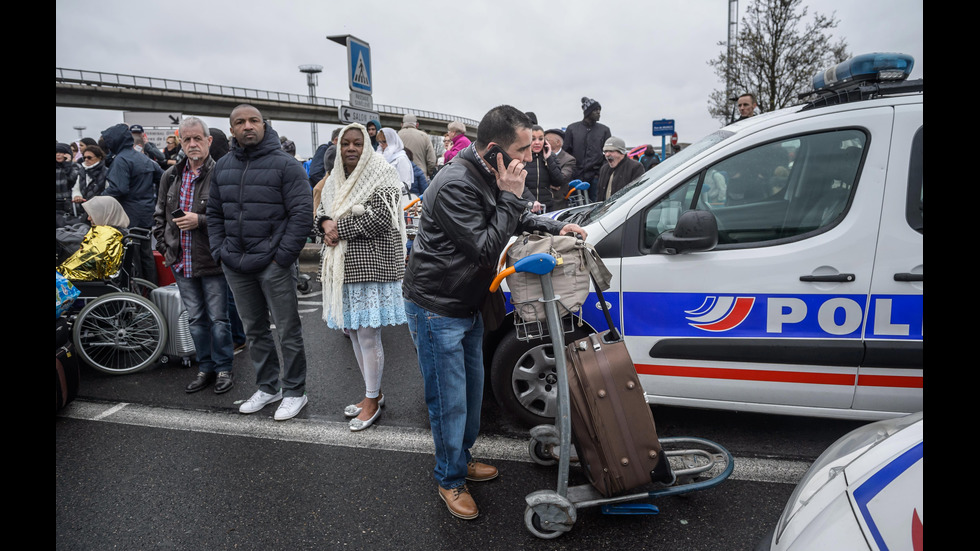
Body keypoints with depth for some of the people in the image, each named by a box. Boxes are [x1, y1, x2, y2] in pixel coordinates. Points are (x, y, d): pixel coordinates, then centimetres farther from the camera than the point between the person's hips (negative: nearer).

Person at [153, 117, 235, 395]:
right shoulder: (171, 176, 10)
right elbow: (159, 215, 19)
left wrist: (200, 220, -21)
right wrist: (164, 246, 11)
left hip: (212, 260, -6)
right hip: (181, 262, 6)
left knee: (218, 319, 4)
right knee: (195, 319, 15)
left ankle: (223, 368, 20)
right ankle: (205, 367, 29)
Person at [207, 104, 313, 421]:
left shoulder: (285, 164, -6)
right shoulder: (222, 167, 12)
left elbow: (302, 212, -11)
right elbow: (214, 213, 17)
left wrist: (283, 255, -14)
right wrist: (220, 252, 5)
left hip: (273, 264, -6)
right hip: (235, 265, 6)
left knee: (288, 331, 2)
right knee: (254, 331, 15)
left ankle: (294, 392, 16)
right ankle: (268, 387, 30)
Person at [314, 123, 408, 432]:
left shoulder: (382, 174, -7)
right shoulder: (335, 180, 15)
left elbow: (380, 218, -17)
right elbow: (321, 212, 18)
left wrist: (339, 228, -13)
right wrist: (326, 223, -6)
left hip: (372, 264, -7)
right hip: (343, 265, 7)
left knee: (368, 335, -4)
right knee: (353, 332, 12)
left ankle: (372, 401, 13)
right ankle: (373, 393, 28)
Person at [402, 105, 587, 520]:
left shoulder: (491, 176, 1)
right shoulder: (455, 184, -28)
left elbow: (518, 220, 18)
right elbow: (485, 249, -28)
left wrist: (555, 227, 3)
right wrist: (510, 196, -25)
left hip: (467, 304, 9)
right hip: (436, 310, -9)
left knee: (472, 389, 21)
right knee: (449, 401, 3)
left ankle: (462, 459, 43)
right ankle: (450, 480, 27)